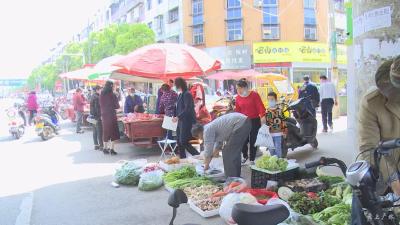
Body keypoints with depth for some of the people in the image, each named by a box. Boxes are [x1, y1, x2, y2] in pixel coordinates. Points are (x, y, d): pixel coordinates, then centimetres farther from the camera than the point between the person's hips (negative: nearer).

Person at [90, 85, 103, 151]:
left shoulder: (92, 96, 14)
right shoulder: (97, 97, -15)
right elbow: (97, 107, -20)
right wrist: (100, 115, -18)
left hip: (93, 116, 10)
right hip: (97, 116, -10)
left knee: (95, 131, 12)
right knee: (100, 131, -6)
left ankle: (96, 145, 18)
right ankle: (101, 146, -5)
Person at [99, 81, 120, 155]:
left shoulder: (102, 95, 2)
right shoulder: (112, 95, -14)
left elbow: (101, 105, 7)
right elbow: (116, 106, -7)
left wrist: (102, 113, 15)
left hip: (104, 115, 6)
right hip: (111, 115, -6)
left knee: (106, 132, 15)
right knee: (113, 132, 2)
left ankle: (106, 148, 21)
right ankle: (111, 149, 1)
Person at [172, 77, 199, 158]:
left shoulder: (187, 94, -15)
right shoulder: (180, 94, 12)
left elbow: (188, 109, -22)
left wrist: (178, 117, -23)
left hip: (187, 121, -9)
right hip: (182, 121, 9)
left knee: (184, 142, -8)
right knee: (179, 141, 12)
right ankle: (182, 158, 22)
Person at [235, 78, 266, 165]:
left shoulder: (254, 95, -8)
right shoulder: (238, 98, 3)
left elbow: (260, 106, -13)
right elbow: (238, 111, 7)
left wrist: (262, 116, -24)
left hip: (255, 121, -3)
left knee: (253, 140, 4)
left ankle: (252, 159, 18)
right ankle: (245, 156, 27)